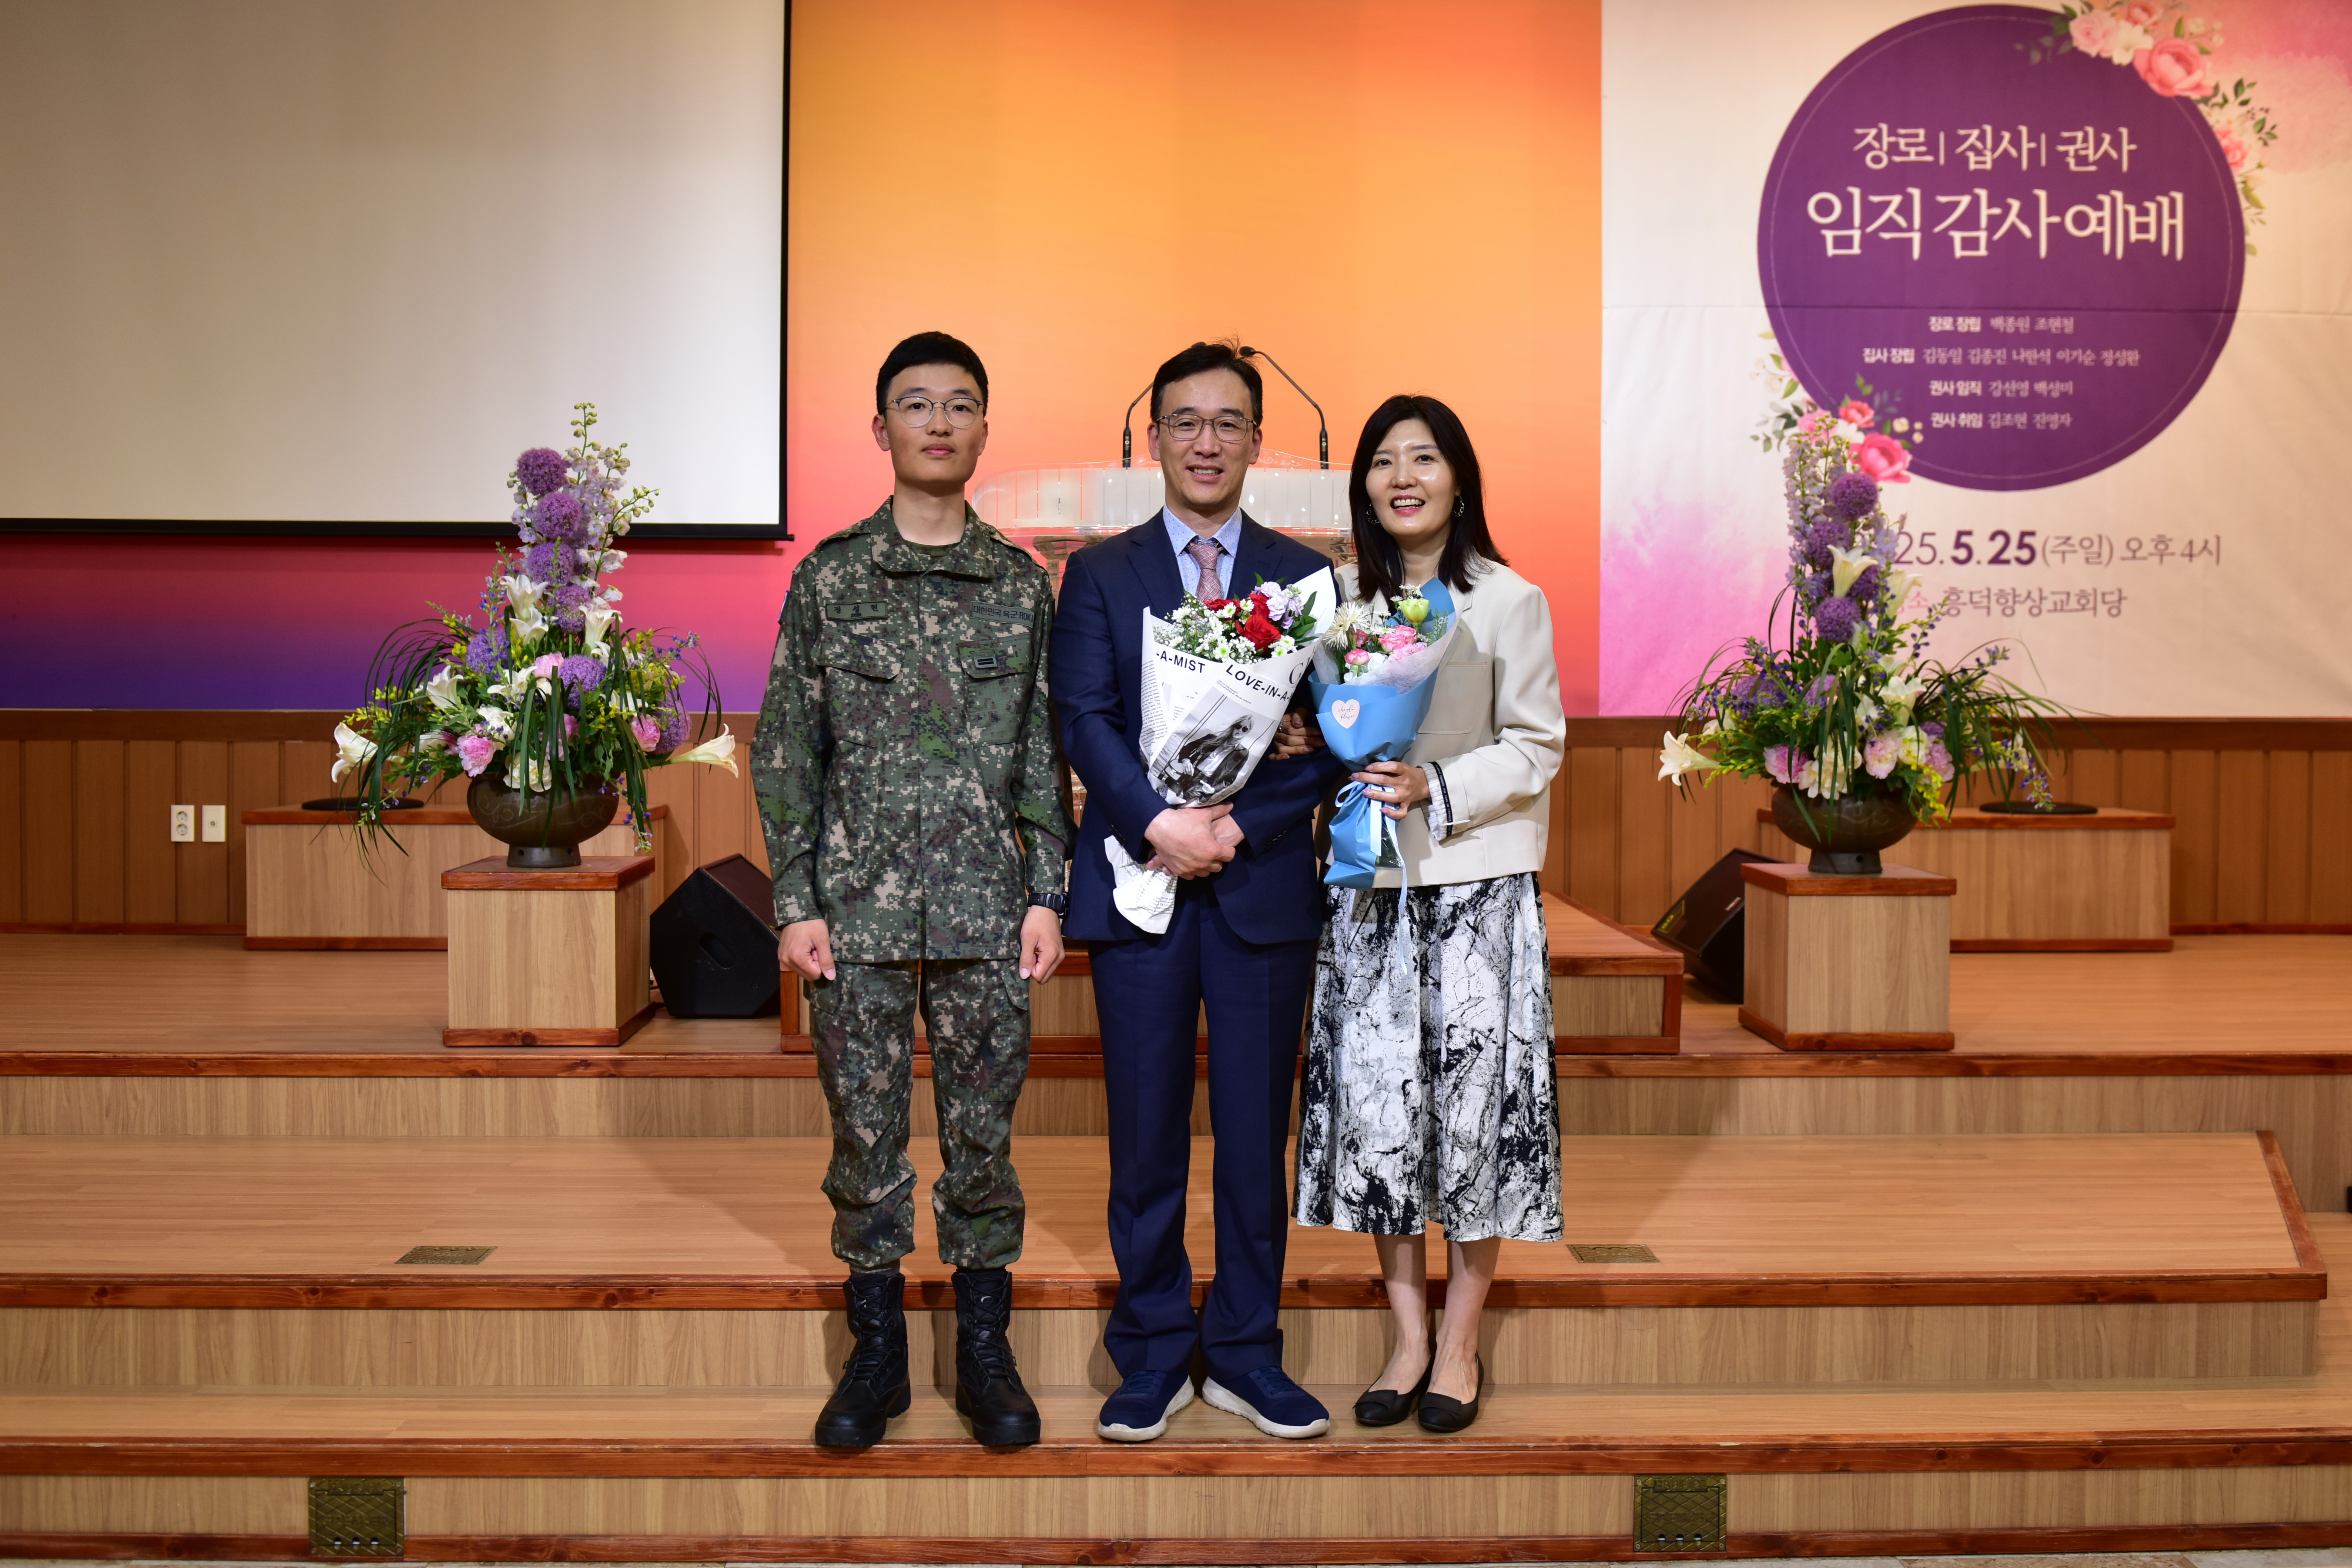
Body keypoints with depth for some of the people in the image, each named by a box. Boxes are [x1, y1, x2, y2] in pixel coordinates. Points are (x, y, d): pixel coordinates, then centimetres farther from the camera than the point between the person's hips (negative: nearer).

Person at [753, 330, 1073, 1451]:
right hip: (857, 904, 0)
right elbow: (786, 750, 3)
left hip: (988, 906, 1)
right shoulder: (828, 578, 4)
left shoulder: (1024, 584, 7)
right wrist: (796, 904, -3)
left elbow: (1046, 750, 7)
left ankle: (984, 1353, 19)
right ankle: (876, 1350, 20)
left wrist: (1046, 895, 0)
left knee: (982, 1133, 6)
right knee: (865, 1130, 6)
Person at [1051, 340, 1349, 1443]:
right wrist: (1159, 823, -17)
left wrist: (1238, 825, -13)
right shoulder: (1100, 574, 7)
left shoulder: (1306, 578, 8)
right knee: (1146, 1136, 5)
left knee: (1256, 1134, 7)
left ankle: (1245, 1354, 19)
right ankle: (1153, 1354, 18)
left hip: (1264, 886, 1)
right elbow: (1083, 720, -4)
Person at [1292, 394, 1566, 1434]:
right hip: (1368, 885, 3)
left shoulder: (1510, 602, -3)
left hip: (1479, 888, -3)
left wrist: (1436, 789, -16)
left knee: (1474, 1102, -1)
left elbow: (1537, 748, -3)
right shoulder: (1340, 597, 8)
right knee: (1375, 1098, 3)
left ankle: (1461, 1340, 14)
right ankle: (1409, 1335, 17)